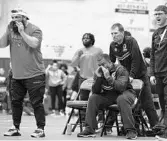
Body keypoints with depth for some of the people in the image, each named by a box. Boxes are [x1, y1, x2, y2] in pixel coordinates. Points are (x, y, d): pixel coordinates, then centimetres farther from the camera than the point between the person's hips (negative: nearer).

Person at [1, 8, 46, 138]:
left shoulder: (35, 30, -7)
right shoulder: (11, 30, 9)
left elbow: (34, 44, -23)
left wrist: (22, 32, -20)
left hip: (34, 75, -6)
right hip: (17, 75, 6)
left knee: (37, 102, -2)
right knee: (15, 102, 11)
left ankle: (40, 129, 4)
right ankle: (16, 128, 21)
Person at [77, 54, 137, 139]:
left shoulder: (120, 70, -16)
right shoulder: (99, 72, -1)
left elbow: (121, 87, -30)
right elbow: (95, 92, -9)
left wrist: (109, 77, -36)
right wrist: (98, 77, -22)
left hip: (124, 93, -5)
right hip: (108, 95, 5)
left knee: (122, 99, -38)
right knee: (93, 98, -16)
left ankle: (131, 131, -36)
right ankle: (89, 129, -15)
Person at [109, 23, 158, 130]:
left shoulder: (131, 41, -18)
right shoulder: (113, 45, 0)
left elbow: (136, 60, -23)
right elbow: (111, 62, 7)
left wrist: (131, 76, -28)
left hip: (140, 75, -5)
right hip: (125, 76, 5)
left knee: (147, 103, -5)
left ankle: (155, 126, 2)